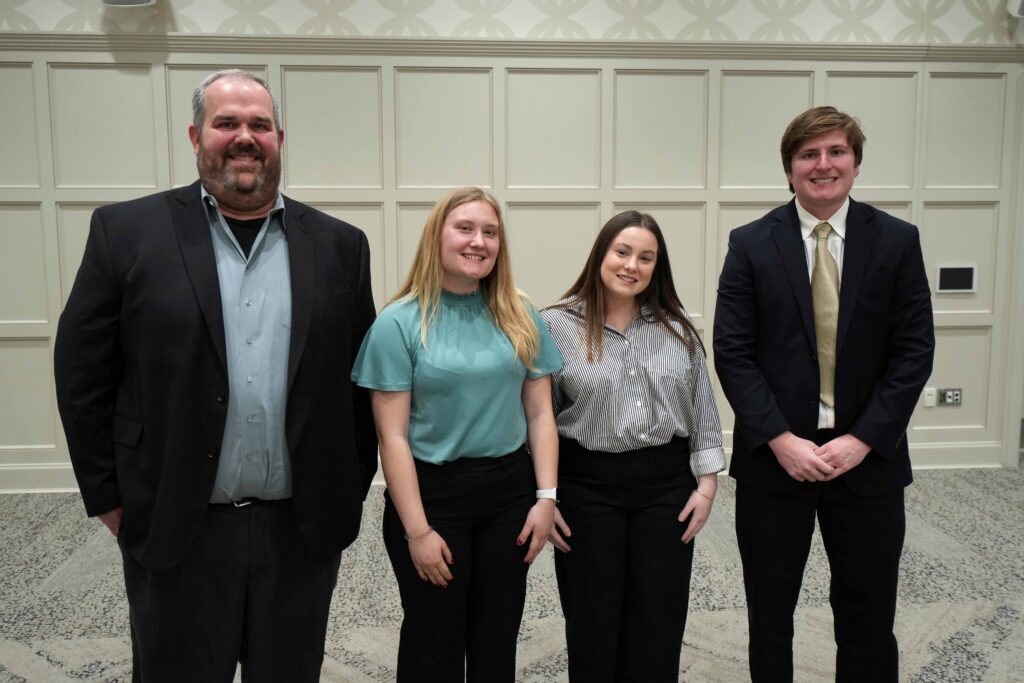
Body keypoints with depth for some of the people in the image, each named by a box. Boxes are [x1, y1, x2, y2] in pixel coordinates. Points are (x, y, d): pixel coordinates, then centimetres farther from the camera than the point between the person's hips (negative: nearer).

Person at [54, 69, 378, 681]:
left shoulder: (338, 245, 3)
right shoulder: (127, 232, -1)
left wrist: (351, 492, 5)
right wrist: (110, 497, -1)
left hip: (304, 531, 2)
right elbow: (83, 374, 0)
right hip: (175, 531, -1)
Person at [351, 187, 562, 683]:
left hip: (509, 492, 3)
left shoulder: (520, 317, 3)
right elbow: (393, 436, -10)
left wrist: (546, 496, -3)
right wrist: (417, 529, -12)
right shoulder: (400, 322, -8)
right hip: (432, 492, -3)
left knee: (498, 638, 16)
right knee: (434, 640, 14)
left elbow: (540, 413, 5)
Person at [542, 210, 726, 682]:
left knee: (659, 625, 10)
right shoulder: (556, 325, -5)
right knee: (593, 624, 10)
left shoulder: (677, 328, 6)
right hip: (587, 485, -2)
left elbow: (703, 410, 9)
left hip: (667, 483, 3)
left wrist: (707, 483, 4)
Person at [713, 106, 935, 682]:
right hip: (773, 457, 0)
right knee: (769, 612, 14)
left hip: (867, 457, 1)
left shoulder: (898, 241, 1)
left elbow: (914, 352, -2)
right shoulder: (751, 244, -1)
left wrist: (862, 439, -12)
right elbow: (732, 352, -6)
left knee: (869, 616, 13)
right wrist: (780, 439, -14)